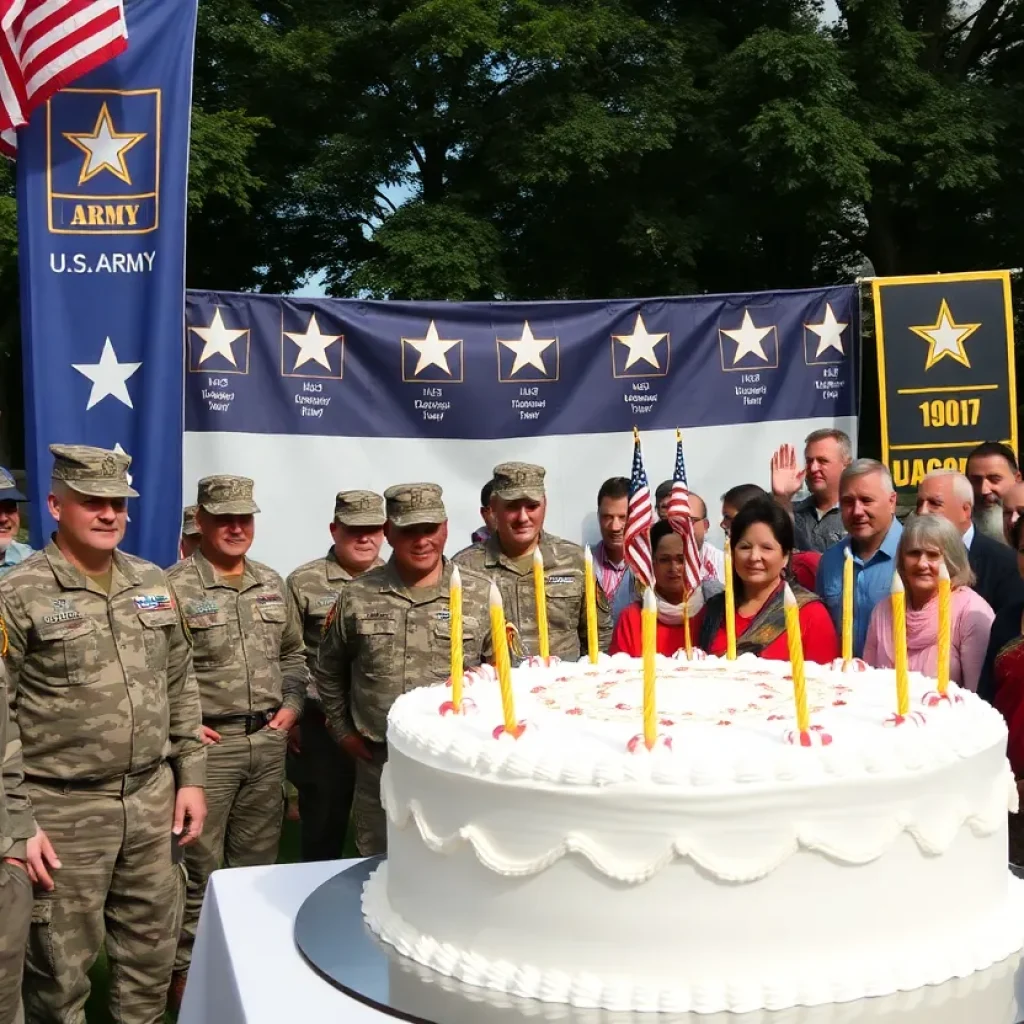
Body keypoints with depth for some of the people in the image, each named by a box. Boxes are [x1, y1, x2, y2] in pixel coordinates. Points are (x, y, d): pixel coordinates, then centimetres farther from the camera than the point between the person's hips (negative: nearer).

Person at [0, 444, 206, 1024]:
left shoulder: (154, 584, 8)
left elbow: (182, 687, 14)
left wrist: (191, 777, 9)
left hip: (153, 799, 5)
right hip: (63, 810, -5)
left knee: (152, 951, 16)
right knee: (61, 967, 7)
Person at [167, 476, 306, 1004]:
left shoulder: (272, 584, 11)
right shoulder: (174, 586, -9)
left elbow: (293, 654, 20)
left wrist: (291, 704, 7)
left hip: (268, 742, 6)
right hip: (207, 744, -5)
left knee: (257, 862, 15)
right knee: (200, 867, 1)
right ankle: (186, 969, 16)